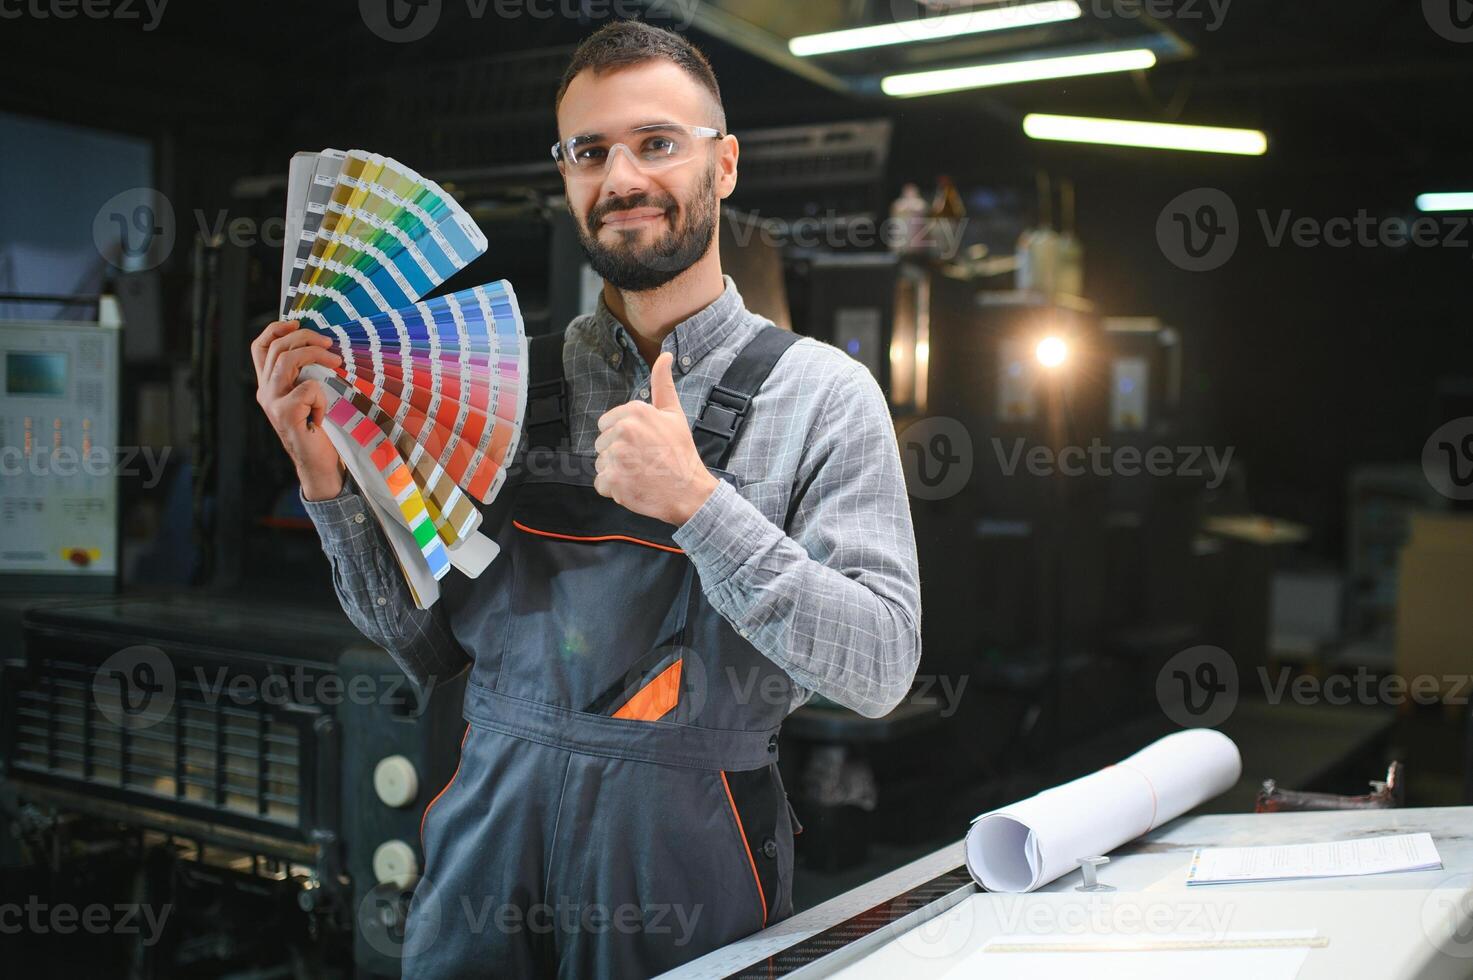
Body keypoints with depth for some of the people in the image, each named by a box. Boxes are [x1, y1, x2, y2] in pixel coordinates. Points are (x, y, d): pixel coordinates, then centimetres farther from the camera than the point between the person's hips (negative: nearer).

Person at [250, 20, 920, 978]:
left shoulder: (823, 393, -8)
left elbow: (880, 669, -14)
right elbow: (427, 643, 6)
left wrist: (696, 502, -22)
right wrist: (328, 480, -7)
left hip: (684, 844, -2)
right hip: (492, 820, 3)